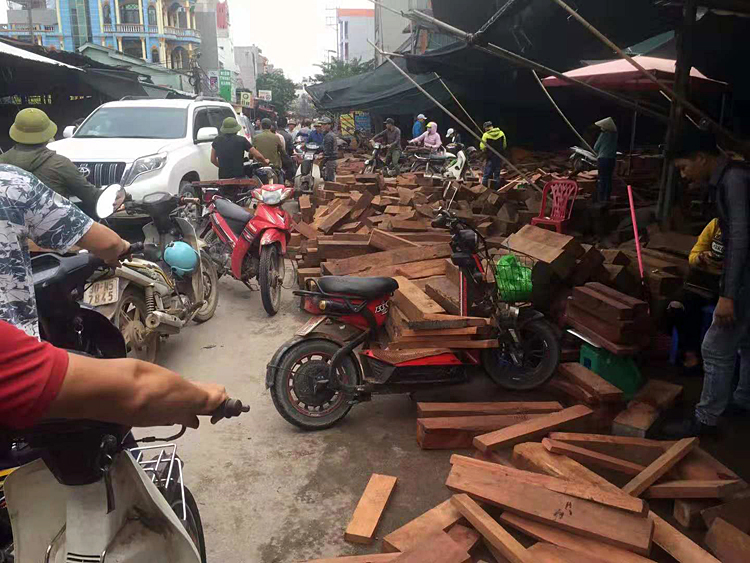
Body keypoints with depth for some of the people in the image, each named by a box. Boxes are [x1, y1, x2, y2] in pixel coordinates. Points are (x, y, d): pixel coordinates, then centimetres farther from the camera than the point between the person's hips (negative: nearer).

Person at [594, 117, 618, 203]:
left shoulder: (604, 134, -9)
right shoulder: (614, 135, 6)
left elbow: (595, 148, -4)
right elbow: (615, 148, 14)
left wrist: (598, 153, 15)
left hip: (603, 158, -5)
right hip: (612, 158, 5)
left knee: (602, 178, -1)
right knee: (609, 178, 10)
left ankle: (601, 198, -2)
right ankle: (607, 197, 13)